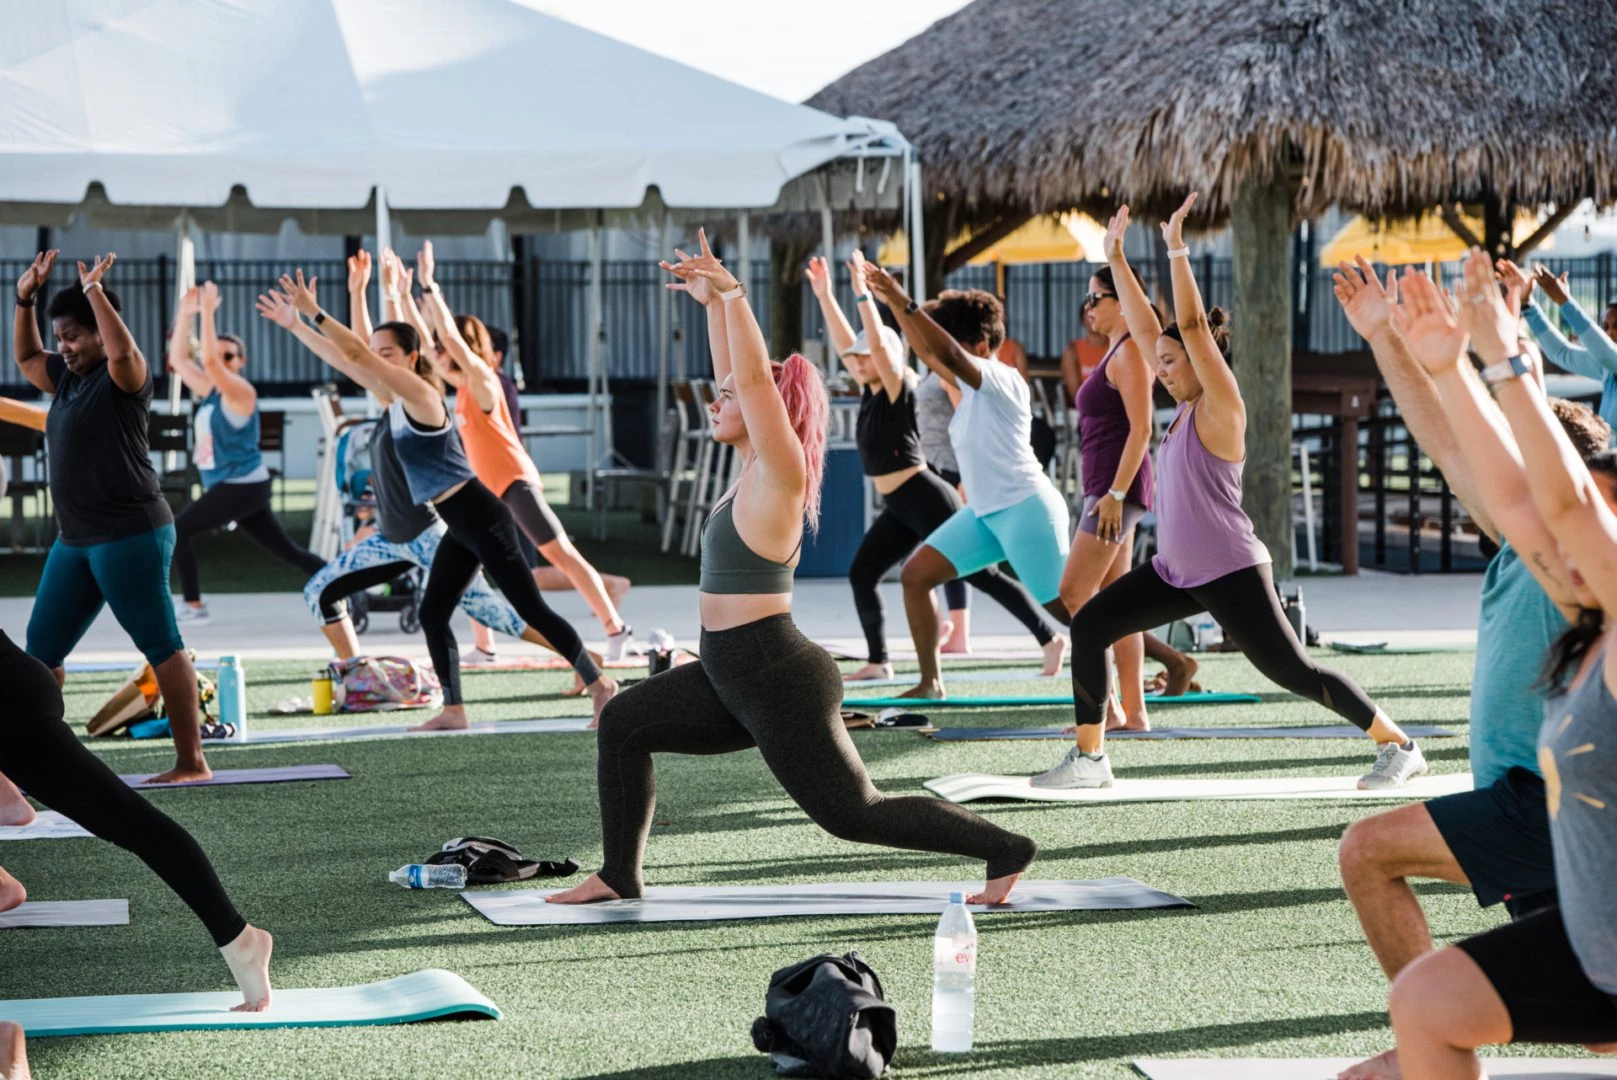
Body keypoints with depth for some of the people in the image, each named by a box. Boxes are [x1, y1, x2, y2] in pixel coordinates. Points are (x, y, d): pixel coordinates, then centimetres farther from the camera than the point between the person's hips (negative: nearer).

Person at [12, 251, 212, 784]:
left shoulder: (122, 378, -9)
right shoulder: (69, 379, 15)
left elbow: (123, 350, -31)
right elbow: (26, 357, 30)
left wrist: (93, 290, -22)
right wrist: (25, 298, 17)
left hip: (129, 534, -9)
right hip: (75, 539, 9)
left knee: (160, 644, -6)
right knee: (41, 648, 9)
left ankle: (192, 762, -5)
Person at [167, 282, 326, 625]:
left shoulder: (241, 392, -12)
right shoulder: (210, 391, 12)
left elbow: (209, 360, -28)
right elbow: (179, 359, 15)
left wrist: (208, 312, -24)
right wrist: (186, 314, 7)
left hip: (243, 486, -9)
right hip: (230, 487, 9)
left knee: (176, 531, -10)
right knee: (289, 551, 9)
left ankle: (193, 607, -6)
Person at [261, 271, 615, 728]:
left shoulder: (419, 393, -15)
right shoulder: (393, 397, 10)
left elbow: (356, 354, -21)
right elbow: (343, 359, 16)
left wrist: (313, 311, -18)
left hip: (482, 519, -10)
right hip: (460, 527, 10)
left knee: (530, 608, -5)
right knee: (432, 614, 9)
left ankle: (599, 685, 2)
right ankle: (454, 711, 12)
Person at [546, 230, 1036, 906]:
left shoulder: (779, 475, -13)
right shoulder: (754, 469, 9)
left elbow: (755, 377, -21)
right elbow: (738, 376, 19)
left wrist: (732, 292, -13)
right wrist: (710, 303, 18)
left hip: (780, 682, -9)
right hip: (735, 675, 9)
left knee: (853, 814, -4)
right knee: (623, 724, 10)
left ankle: (1003, 850, 5)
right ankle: (619, 876, 14)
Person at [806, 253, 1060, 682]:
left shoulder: (899, 390, -10)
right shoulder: (871, 392, 10)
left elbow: (879, 342, -23)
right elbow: (845, 342, 14)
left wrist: (863, 292, -26)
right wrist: (824, 294, 12)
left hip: (926, 499, -9)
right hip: (898, 508, 9)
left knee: (979, 573, -8)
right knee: (861, 574, 3)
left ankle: (1049, 637, -5)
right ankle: (878, 661, 7)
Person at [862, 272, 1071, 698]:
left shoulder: (1003, 379, -14)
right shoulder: (973, 385, 12)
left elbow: (949, 354, -30)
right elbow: (927, 351, 18)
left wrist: (905, 303, -32)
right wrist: (892, 304, 9)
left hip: (1026, 508, -9)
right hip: (985, 513, 9)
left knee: (1069, 609, -9)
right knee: (915, 575, 3)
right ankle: (931, 681, 7)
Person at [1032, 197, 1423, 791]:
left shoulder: (1220, 408, -11)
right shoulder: (1185, 407, 10)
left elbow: (1193, 326, -21)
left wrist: (1177, 248, -22)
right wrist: (1115, 252, 14)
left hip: (1230, 573, -8)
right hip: (1176, 571, 8)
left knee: (1292, 670, -7)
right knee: (1089, 626, -1)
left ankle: (1398, 746, 6)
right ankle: (1089, 757, 3)